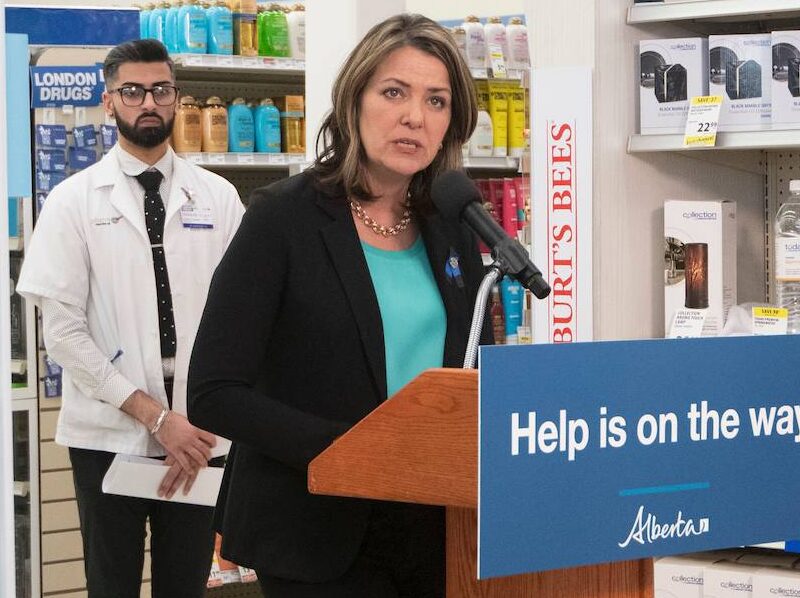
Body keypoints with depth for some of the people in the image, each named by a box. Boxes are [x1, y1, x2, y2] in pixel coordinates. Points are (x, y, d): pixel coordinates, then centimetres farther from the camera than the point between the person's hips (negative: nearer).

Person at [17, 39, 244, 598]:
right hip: (109, 435, -1)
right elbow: (62, 329, -7)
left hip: (199, 435, 1)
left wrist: (205, 426, -8)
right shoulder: (73, 201, -1)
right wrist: (154, 416, -13)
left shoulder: (218, 197, 4)